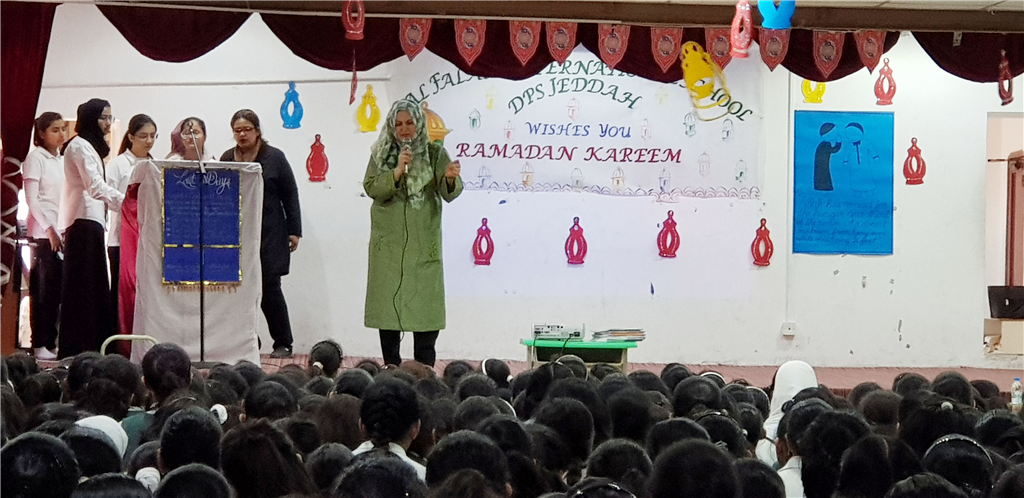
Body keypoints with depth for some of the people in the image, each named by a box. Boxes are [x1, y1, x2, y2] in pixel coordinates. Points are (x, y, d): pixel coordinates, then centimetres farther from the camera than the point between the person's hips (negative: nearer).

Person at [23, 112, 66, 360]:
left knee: (57, 289, 4)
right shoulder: (36, 158, -5)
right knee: (43, 288, -5)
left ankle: (51, 341, 9)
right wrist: (49, 229, -14)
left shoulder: (61, 160, 15)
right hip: (43, 233, -6)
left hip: (62, 231, 6)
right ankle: (40, 344, -2)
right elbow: (31, 199, -9)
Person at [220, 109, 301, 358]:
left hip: (269, 234, -3)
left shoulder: (274, 158, 1)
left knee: (269, 287, -4)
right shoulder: (227, 159, 9)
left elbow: (290, 195, 3)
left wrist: (294, 231, 1)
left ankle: (283, 343, 5)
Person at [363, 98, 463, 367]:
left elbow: (449, 194, -8)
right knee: (387, 305, 2)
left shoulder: (435, 154, 3)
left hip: (423, 244, -1)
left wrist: (450, 179, -31)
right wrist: (397, 172, -21)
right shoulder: (381, 154, 7)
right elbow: (371, 188, -6)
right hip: (388, 245, 1)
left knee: (424, 308, -4)